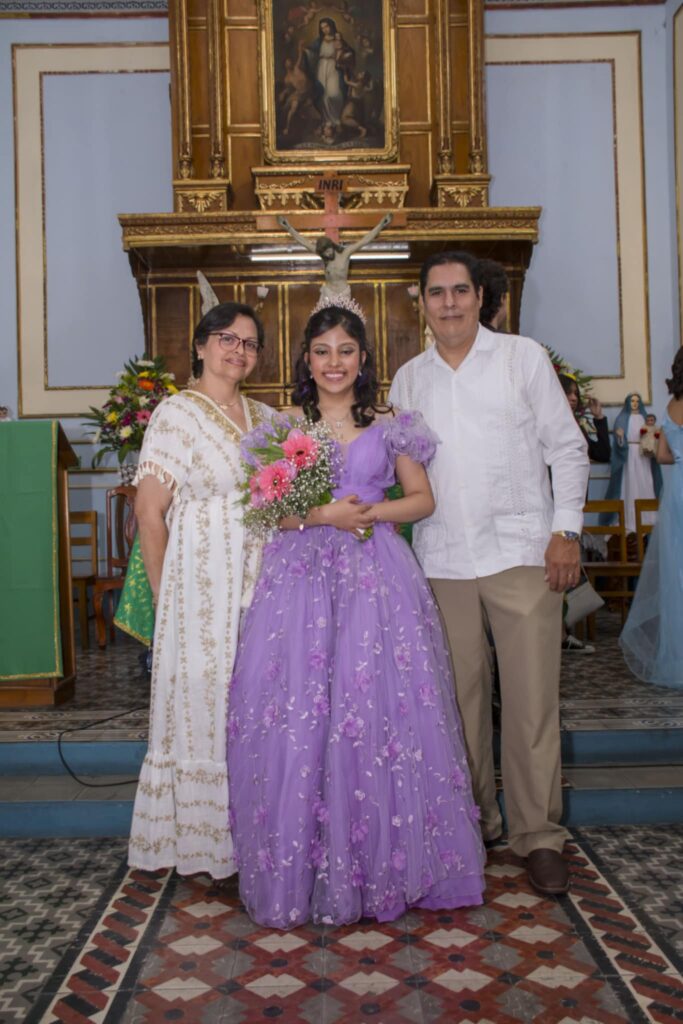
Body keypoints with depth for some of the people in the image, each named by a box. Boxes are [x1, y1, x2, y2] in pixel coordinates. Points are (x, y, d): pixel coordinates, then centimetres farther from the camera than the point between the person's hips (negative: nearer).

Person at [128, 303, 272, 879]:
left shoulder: (267, 418, 14)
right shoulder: (176, 414, -4)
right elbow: (149, 513, -7)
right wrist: (165, 597, -7)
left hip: (263, 583, 5)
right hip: (201, 584, -5)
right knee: (202, 702, 1)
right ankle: (198, 840, 16)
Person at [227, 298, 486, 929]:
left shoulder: (388, 426, 11)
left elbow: (423, 498, 10)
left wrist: (369, 511, -7)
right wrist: (325, 515, -9)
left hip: (377, 575, 0)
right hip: (303, 575, 0)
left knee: (382, 712, -3)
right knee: (297, 717, -4)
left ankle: (382, 864, 12)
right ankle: (303, 868, 10)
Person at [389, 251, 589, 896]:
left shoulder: (523, 357, 5)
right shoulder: (408, 378, 13)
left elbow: (567, 448, 4)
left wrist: (566, 531, -4)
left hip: (522, 553, -2)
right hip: (442, 559, 3)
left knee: (531, 700, -2)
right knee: (460, 699, 8)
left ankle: (537, 836, 9)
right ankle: (472, 823, 22)